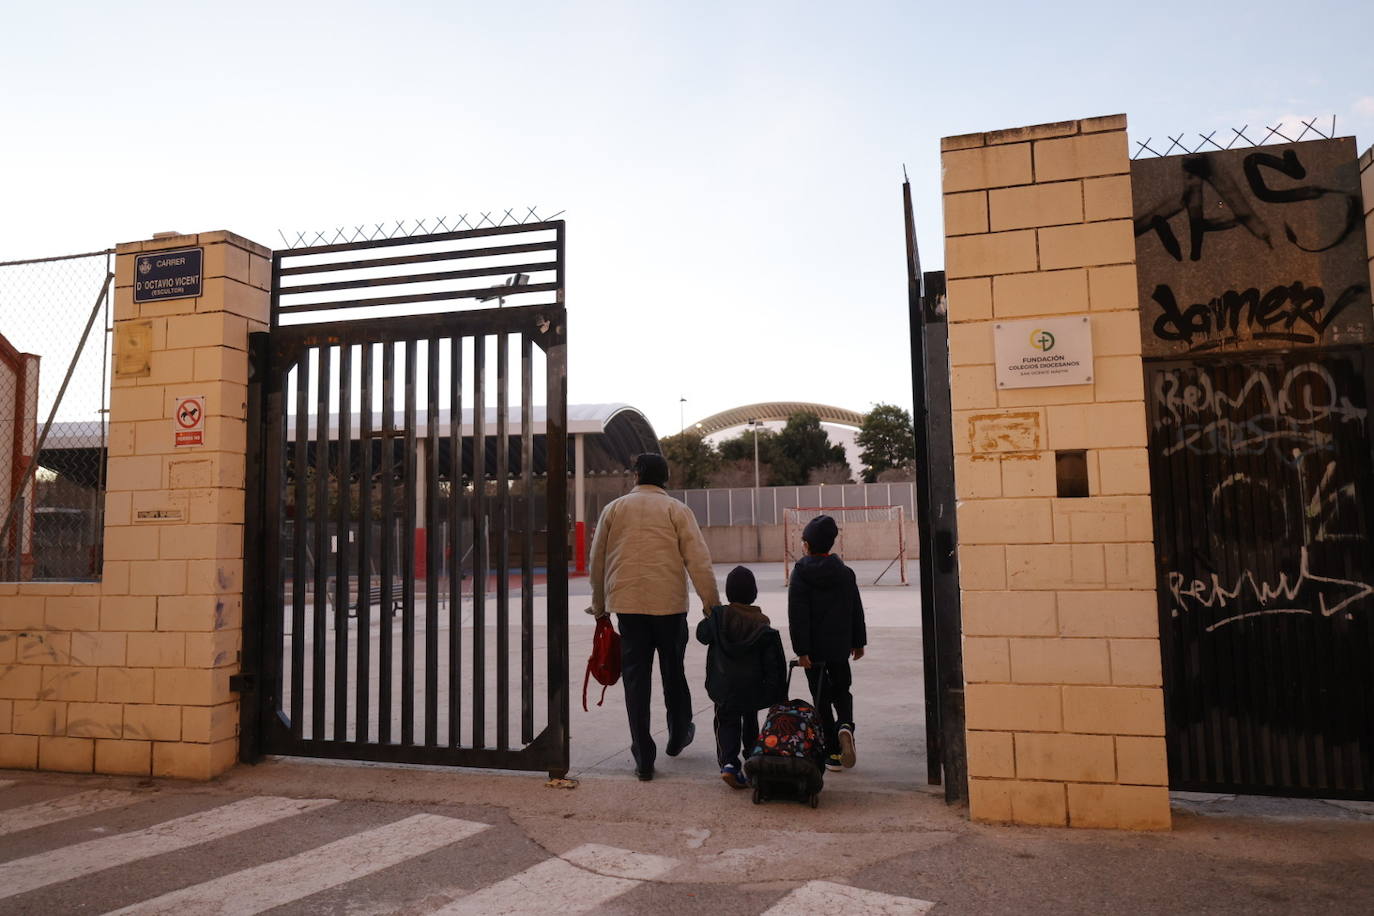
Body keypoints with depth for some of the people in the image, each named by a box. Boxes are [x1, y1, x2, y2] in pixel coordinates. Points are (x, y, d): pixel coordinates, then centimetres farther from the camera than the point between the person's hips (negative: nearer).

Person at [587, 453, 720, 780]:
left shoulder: (614, 508, 7)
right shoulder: (677, 510, 0)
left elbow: (597, 560, 11)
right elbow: (698, 559, -7)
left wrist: (599, 604, 22)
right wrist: (711, 602, -2)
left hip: (627, 605, 1)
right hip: (669, 604, -1)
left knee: (635, 679, 5)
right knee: (674, 673, 17)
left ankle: (643, 758, 5)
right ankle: (678, 737, 35)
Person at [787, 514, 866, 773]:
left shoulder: (800, 574, -10)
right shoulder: (845, 572, 1)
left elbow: (797, 615, -14)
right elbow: (856, 610, 6)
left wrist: (801, 650, -12)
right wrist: (858, 642, 15)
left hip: (814, 648, -3)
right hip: (840, 646, 3)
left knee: (821, 697, 8)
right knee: (842, 690, 20)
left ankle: (833, 752, 10)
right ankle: (845, 725, -10)